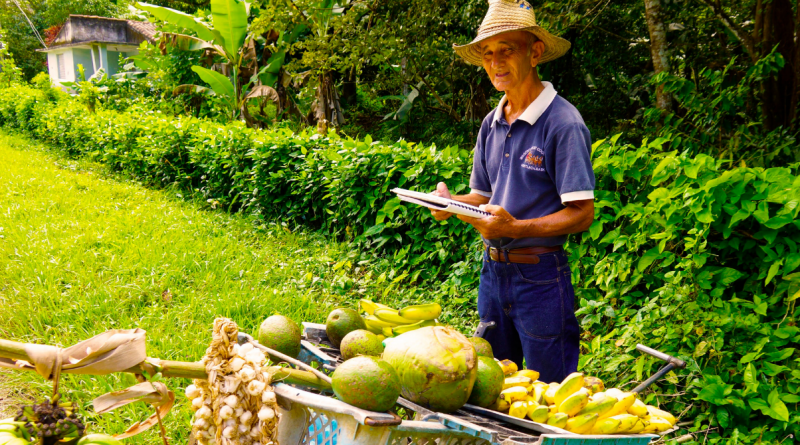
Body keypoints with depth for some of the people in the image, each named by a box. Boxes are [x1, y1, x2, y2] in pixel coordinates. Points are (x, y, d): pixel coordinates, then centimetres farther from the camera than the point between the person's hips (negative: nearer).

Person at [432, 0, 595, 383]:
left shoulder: (562, 123, -13)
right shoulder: (491, 124, 9)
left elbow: (581, 213, -15)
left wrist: (516, 227, -27)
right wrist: (451, 204, -5)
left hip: (540, 275, -7)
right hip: (493, 269, 7)